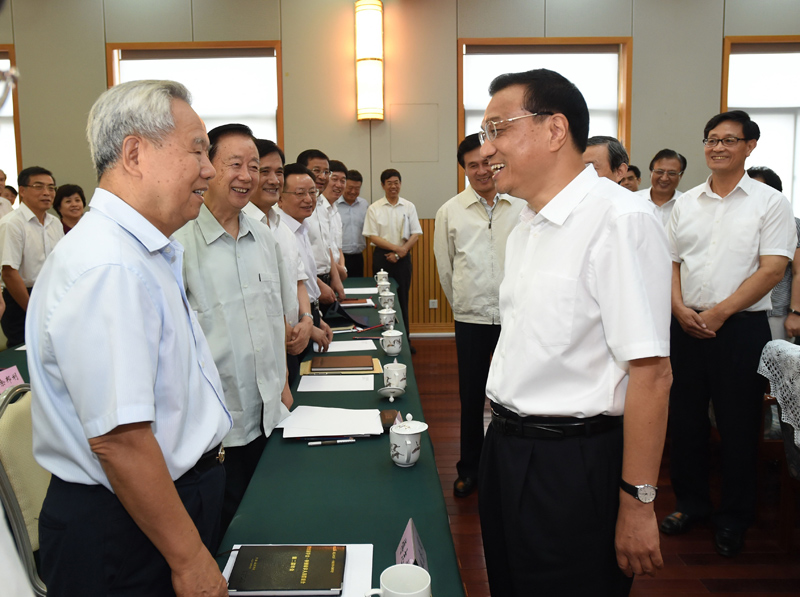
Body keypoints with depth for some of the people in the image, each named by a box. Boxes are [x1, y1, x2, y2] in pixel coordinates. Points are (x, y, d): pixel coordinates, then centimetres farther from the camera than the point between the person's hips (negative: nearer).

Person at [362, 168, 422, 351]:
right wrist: (396, 247, -13)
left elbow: (416, 234, 4)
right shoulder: (374, 208, 1)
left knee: (403, 298, 4)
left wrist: (402, 251, -10)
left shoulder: (409, 206, 7)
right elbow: (372, 236, -4)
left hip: (403, 258, 1)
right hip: (382, 256, -1)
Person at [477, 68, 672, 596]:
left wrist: (637, 504, -18)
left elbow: (650, 373, -21)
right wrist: (504, 429, 15)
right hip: (508, 449, 8)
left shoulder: (619, 220, -18)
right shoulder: (525, 229, 11)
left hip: (573, 467, -8)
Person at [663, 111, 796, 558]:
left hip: (741, 327, -3)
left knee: (738, 426, 5)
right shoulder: (686, 203, 10)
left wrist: (719, 313, -16)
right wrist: (680, 309, -7)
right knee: (686, 417, 11)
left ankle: (734, 518, 21)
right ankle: (691, 501, 28)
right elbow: (671, 263, 10)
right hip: (687, 326, 4)